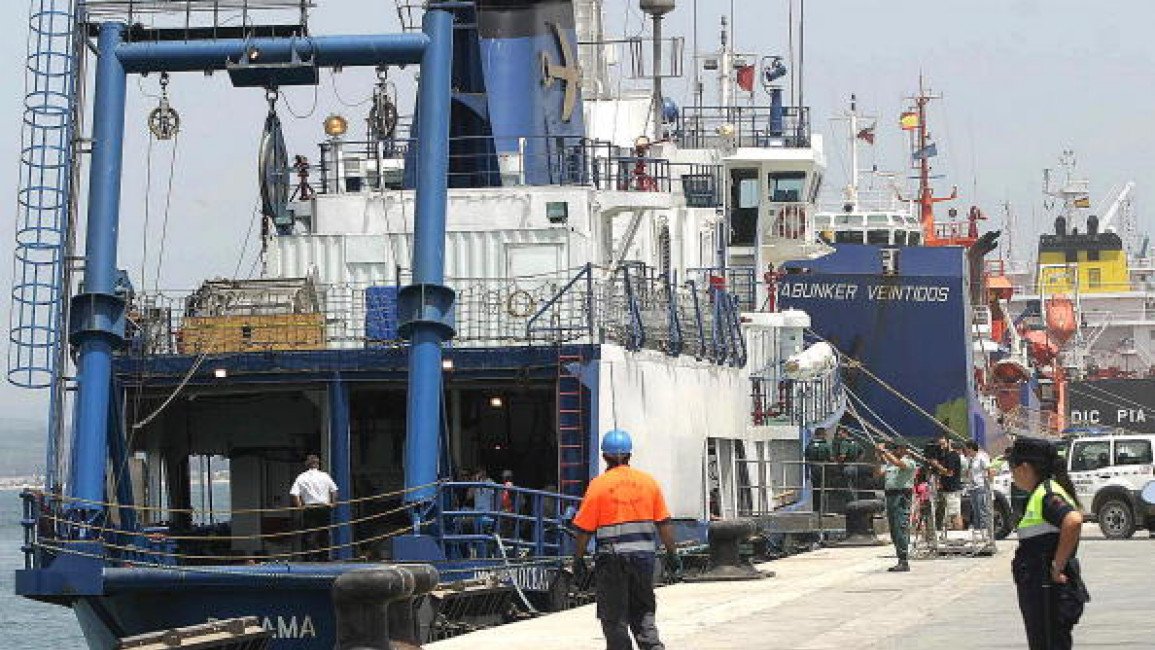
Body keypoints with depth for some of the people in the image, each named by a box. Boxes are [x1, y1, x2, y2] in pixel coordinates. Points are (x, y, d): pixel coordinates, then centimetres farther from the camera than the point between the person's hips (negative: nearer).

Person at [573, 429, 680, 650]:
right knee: (643, 610, 14)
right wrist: (672, 554, 13)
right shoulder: (648, 481, 4)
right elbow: (664, 523, 5)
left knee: (615, 617, 5)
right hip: (644, 555, 4)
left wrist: (578, 559, 4)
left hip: (612, 558, -3)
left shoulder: (598, 485, -6)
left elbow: (584, 529, -5)